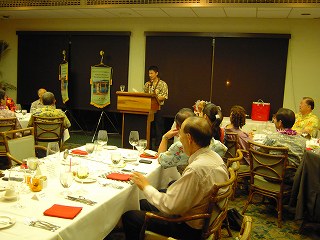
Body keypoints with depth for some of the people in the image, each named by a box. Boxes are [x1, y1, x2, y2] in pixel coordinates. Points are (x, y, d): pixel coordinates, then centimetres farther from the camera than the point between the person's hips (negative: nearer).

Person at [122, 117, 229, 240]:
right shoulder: (215, 157, -2)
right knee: (142, 203, 20)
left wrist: (146, 187, -12)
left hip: (190, 229, -9)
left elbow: (168, 206, -25)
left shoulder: (196, 169, -32)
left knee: (129, 217, -3)